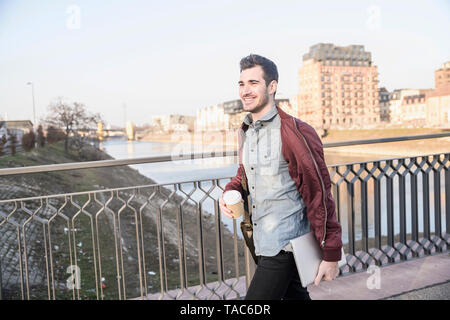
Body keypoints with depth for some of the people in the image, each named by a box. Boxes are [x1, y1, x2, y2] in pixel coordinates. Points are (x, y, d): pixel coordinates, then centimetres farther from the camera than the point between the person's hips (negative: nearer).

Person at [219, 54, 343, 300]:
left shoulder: (295, 133, -19)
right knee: (295, 295, 23)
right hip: (259, 241, 8)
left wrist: (331, 255, -15)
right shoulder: (245, 131, 7)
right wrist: (229, 193, -1)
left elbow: (319, 195, -17)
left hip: (283, 246, -8)